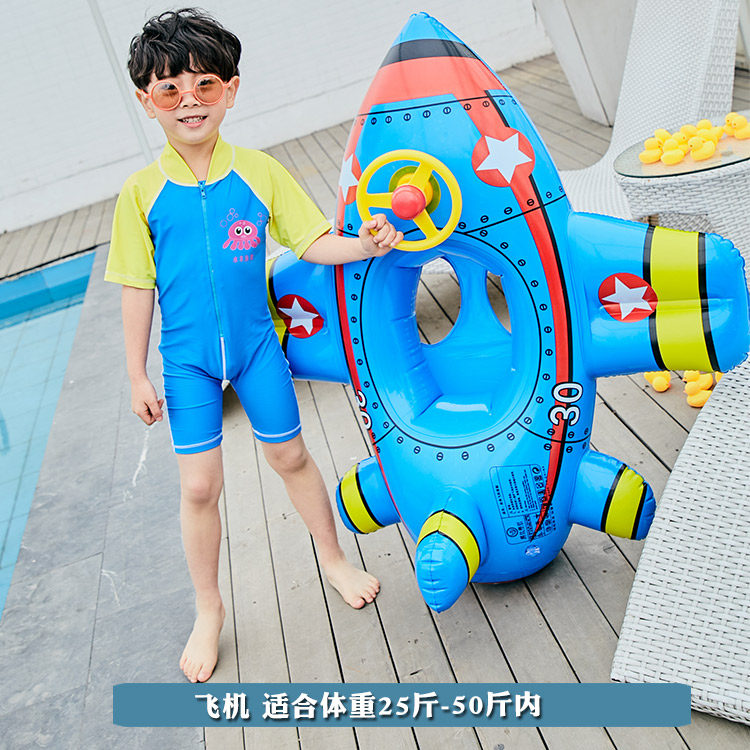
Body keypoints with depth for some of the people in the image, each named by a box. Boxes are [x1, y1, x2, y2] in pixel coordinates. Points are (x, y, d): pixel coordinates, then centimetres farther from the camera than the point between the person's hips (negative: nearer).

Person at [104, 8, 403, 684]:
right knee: (199, 486, 4)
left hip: (255, 345, 0)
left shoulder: (259, 172, -7)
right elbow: (138, 291, -3)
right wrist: (138, 376, 0)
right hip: (187, 360, 0)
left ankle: (334, 560, 38)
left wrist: (364, 245, -22)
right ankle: (209, 611, 27)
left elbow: (312, 243, -2)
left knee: (290, 456, 13)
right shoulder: (143, 193, -8)